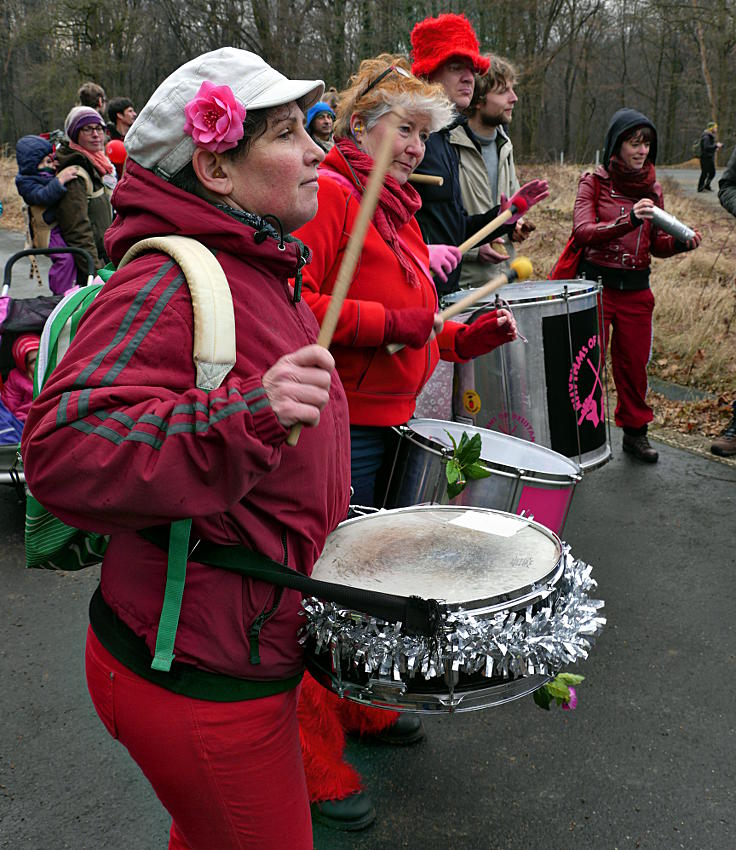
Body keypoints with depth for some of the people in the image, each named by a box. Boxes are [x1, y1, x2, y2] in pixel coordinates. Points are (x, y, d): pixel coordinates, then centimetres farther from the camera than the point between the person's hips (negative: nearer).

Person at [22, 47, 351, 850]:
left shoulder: (257, 272, 8)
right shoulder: (168, 284, -24)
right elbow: (62, 449, -34)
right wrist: (247, 414, -43)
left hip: (249, 646, 9)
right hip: (197, 676, -9)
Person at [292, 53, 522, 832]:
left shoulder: (397, 211, 19)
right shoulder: (328, 193, -11)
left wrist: (462, 338, 9)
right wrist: (387, 323, -21)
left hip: (386, 420, 9)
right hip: (337, 425, -9)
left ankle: (359, 705, 40)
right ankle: (315, 764, 16)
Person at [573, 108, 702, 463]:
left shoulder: (651, 188, 9)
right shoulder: (594, 182, -4)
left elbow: (657, 244, 12)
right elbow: (583, 232, -19)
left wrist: (681, 243, -10)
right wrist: (628, 220, -33)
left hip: (636, 288, 4)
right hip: (596, 284, -4)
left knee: (635, 363, 12)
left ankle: (635, 431, 25)